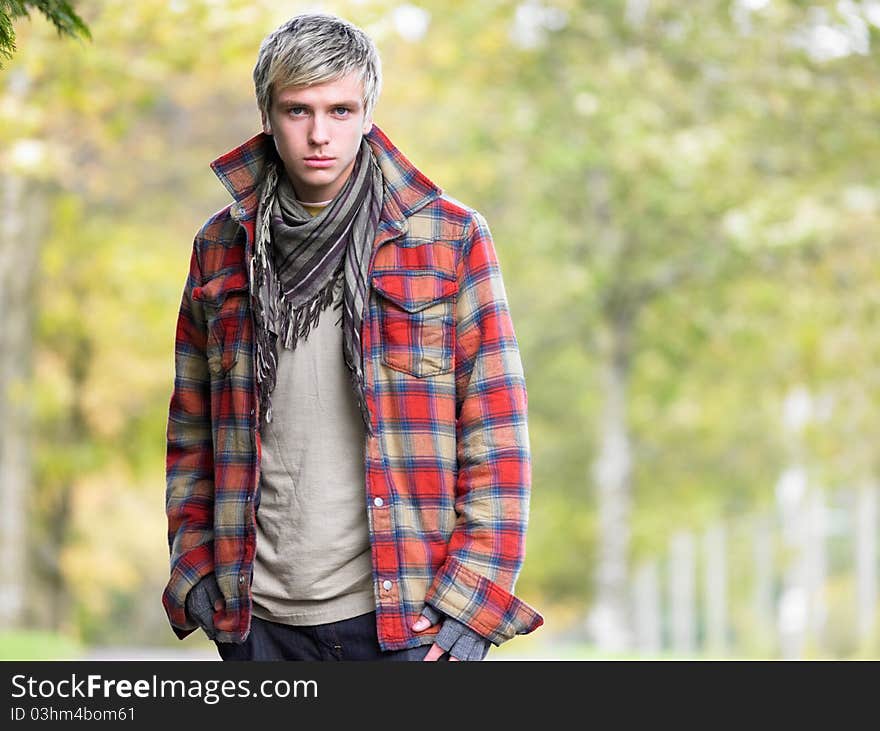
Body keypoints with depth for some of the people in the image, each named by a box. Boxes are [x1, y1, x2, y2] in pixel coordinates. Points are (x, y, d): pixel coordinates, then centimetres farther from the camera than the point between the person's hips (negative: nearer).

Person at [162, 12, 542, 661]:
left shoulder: (449, 238, 1)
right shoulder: (222, 249, 9)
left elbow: (496, 433, -2)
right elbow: (191, 432, 16)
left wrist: (470, 603, -8)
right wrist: (196, 573, 5)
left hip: (407, 615, -3)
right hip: (262, 620, 3)